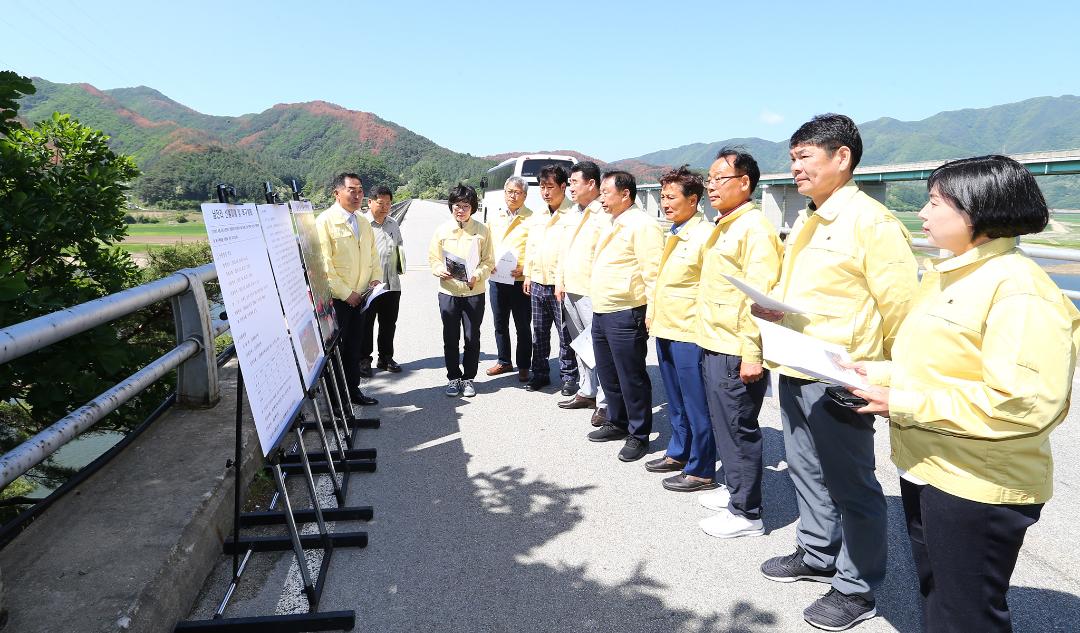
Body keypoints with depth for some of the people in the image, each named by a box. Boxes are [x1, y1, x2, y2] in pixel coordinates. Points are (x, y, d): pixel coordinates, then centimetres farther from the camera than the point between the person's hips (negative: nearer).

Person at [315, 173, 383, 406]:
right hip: (335, 299, -7)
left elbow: (373, 256, 22)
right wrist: (346, 293, -15)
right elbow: (324, 264, -16)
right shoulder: (325, 221, -11)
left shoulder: (364, 224, 14)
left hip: (359, 297, 7)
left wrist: (376, 279, 4)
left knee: (354, 346, 15)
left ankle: (353, 389, 25)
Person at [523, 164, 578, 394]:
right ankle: (540, 374, 27)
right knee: (539, 333, 15)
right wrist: (528, 275, 16)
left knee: (565, 334, 3)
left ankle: (569, 377, 16)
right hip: (537, 284, 7)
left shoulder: (572, 215, -10)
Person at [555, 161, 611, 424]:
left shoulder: (604, 215, -12)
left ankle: (604, 402, 1)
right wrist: (560, 281, 17)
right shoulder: (572, 213, 16)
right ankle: (586, 392, 28)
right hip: (569, 291, 9)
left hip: (591, 293, -9)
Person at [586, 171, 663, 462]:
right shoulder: (614, 225, 18)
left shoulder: (642, 225, -13)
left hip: (625, 315, -10)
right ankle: (617, 423, 33)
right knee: (607, 373, 18)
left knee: (631, 378, 0)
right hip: (601, 313, 10)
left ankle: (638, 435, 12)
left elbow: (653, 271, -18)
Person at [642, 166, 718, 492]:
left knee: (696, 404, 2)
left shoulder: (704, 235, -15)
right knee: (675, 400, 21)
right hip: (664, 329, 9)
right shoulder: (672, 235, 12)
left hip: (689, 333, -9)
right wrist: (652, 312, 19)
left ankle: (701, 471, 15)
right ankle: (678, 453, 36)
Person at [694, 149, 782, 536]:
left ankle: (746, 514, 14)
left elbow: (760, 296, -20)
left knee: (738, 430, 1)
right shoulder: (723, 227, 15)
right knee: (724, 424, 18)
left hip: (736, 352, -9)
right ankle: (733, 489, 34)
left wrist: (752, 354, -22)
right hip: (714, 346, 9)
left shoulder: (754, 227, -14)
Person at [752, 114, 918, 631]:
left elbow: (899, 307, -15)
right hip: (794, 371, 9)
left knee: (850, 486, 6)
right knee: (806, 471, 21)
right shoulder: (806, 221, 13)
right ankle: (817, 554, 40)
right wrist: (770, 307, 2)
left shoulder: (871, 221, -14)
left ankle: (856, 590, 22)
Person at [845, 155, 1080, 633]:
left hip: (977, 486, -9)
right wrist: (881, 375, 0)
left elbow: (1026, 403, -28)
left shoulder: (1018, 288, -20)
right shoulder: (944, 274, 9)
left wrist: (904, 402, -24)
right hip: (925, 468, 9)